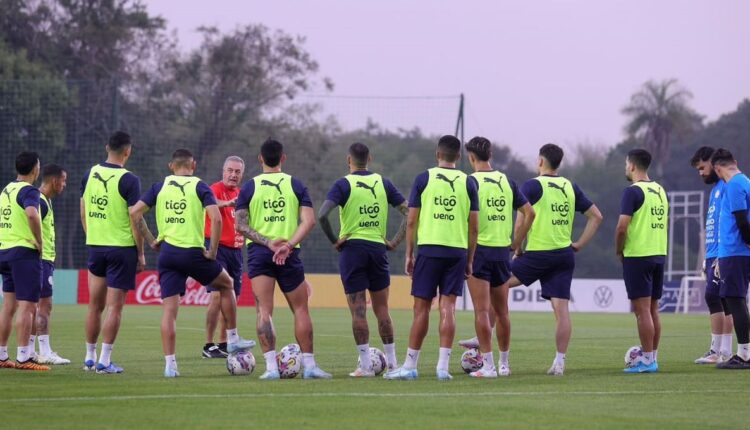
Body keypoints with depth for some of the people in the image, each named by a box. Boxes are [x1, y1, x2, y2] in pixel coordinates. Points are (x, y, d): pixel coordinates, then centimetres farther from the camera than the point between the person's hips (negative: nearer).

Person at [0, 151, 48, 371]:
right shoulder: (29, 191, -12)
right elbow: (32, 214, -30)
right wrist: (39, 241, -19)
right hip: (25, 252, -8)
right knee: (26, 307, -8)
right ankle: (23, 358, -12)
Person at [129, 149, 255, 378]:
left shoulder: (160, 187, 8)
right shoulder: (199, 187, -2)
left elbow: (135, 212, 2)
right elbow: (216, 218, -15)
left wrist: (151, 240, 9)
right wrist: (213, 251, -6)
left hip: (167, 253, 3)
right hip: (193, 253, -3)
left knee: (169, 310, 4)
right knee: (226, 284, 23)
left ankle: (169, 364, -3)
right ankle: (232, 339, 25)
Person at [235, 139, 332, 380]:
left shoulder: (249, 187, 3)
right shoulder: (296, 185, 4)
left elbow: (241, 225, -6)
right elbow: (309, 221, -8)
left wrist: (268, 242, -11)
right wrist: (289, 245, -15)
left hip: (258, 252, 0)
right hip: (289, 255, 0)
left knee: (264, 311, -3)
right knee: (300, 309, 10)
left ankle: (271, 366, -13)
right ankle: (309, 365, 8)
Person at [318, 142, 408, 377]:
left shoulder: (344, 184, -6)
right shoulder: (383, 183, 6)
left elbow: (322, 215, -19)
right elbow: (408, 212, 3)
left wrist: (334, 240, -7)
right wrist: (396, 241, 6)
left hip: (352, 246, -3)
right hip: (379, 248, 3)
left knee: (358, 310, -1)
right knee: (382, 309, 13)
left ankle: (366, 366, -4)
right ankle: (391, 361, 13)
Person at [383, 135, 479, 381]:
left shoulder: (423, 179, 1)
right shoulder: (468, 183, 5)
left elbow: (412, 221, 0)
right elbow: (474, 226, 5)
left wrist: (409, 254, 7)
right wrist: (470, 259, 12)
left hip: (429, 248, -1)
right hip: (457, 250, 1)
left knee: (421, 308, 2)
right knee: (448, 308, 1)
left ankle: (410, 366, 5)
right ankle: (443, 366, -4)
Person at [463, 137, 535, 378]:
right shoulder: (507, 182, 8)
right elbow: (529, 212, 7)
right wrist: (517, 242, 13)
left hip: (479, 250, -5)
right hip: (502, 251, 5)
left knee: (482, 311, -5)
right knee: (501, 311, 14)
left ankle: (488, 365, -8)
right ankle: (504, 364, 21)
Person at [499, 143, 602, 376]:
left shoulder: (532, 186, -5)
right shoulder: (571, 188, 12)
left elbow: (522, 217, -18)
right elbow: (596, 216, 13)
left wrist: (517, 249, -7)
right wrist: (579, 245, 13)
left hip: (538, 254, -5)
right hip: (565, 255, 5)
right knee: (561, 309, 1)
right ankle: (559, 362, -1)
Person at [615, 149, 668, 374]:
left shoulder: (633, 191, -13)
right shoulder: (660, 191, 12)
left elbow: (622, 227, -18)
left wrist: (619, 251, -3)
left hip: (637, 256, -8)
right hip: (659, 254, 8)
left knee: (642, 310, -6)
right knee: (653, 309, 12)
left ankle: (647, 360, -6)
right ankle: (652, 357, 15)